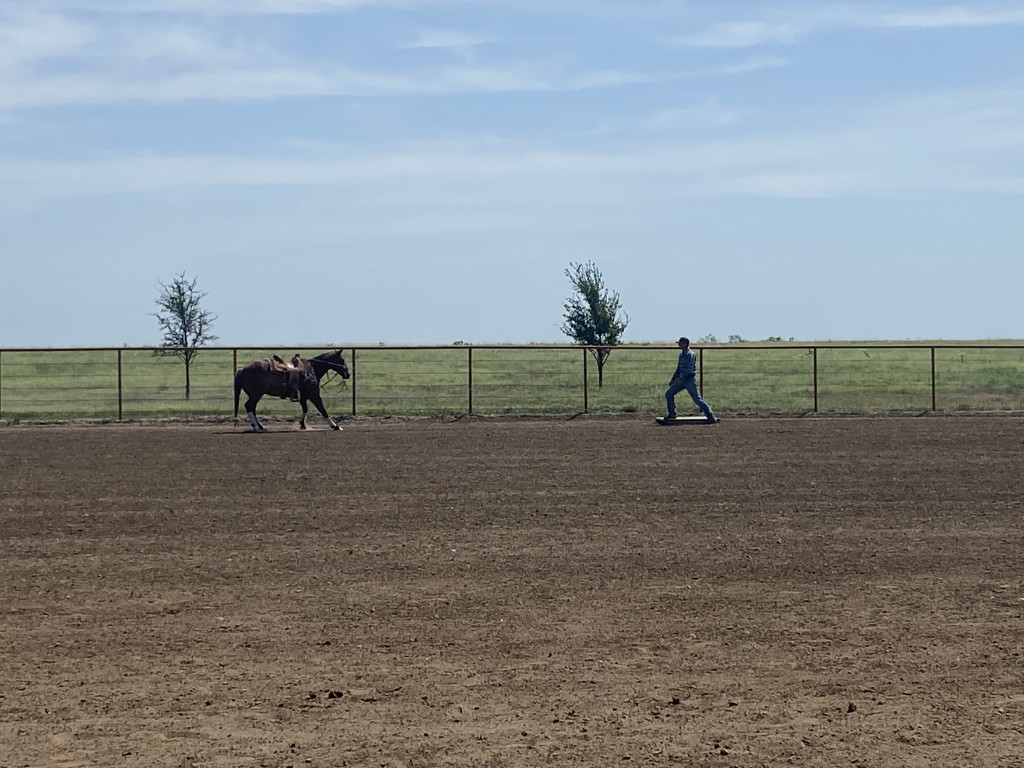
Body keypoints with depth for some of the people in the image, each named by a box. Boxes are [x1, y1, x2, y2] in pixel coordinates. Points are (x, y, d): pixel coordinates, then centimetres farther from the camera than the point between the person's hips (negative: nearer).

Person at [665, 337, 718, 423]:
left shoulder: (690, 354, -14)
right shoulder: (681, 354, 14)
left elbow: (689, 369, -23)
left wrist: (680, 378, -27)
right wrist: (673, 379, 15)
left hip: (690, 379, -9)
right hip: (682, 380, 9)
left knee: (697, 399, -9)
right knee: (669, 393, 6)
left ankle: (711, 417, -5)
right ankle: (672, 414, 14)